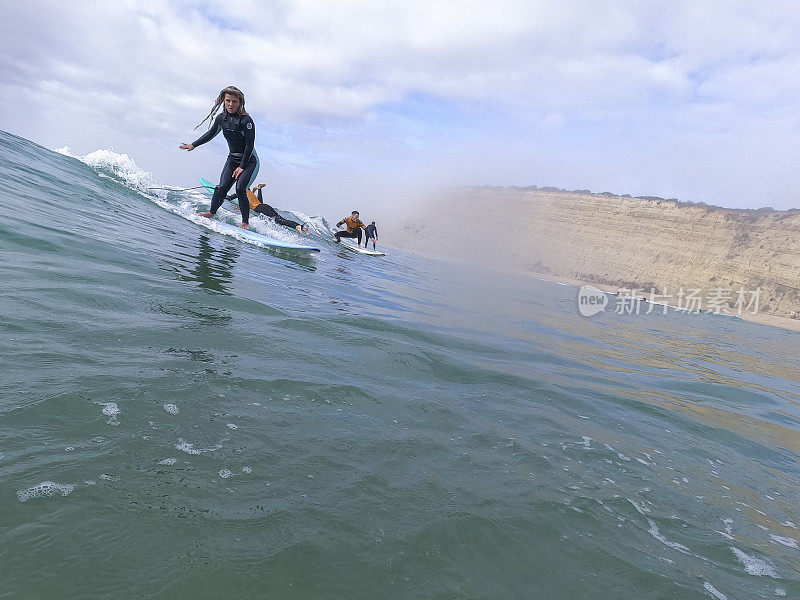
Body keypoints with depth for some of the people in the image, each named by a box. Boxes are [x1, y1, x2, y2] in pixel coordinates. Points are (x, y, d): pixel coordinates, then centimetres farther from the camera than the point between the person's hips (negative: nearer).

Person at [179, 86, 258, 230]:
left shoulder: (246, 120, -19)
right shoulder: (221, 118, 0)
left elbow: (250, 145, -18)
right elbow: (210, 134, 18)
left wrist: (242, 166, -18)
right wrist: (194, 145, 16)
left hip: (249, 161, -5)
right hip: (232, 159, 5)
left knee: (240, 189, -21)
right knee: (222, 188, -7)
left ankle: (245, 222, -9)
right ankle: (212, 212, 16)